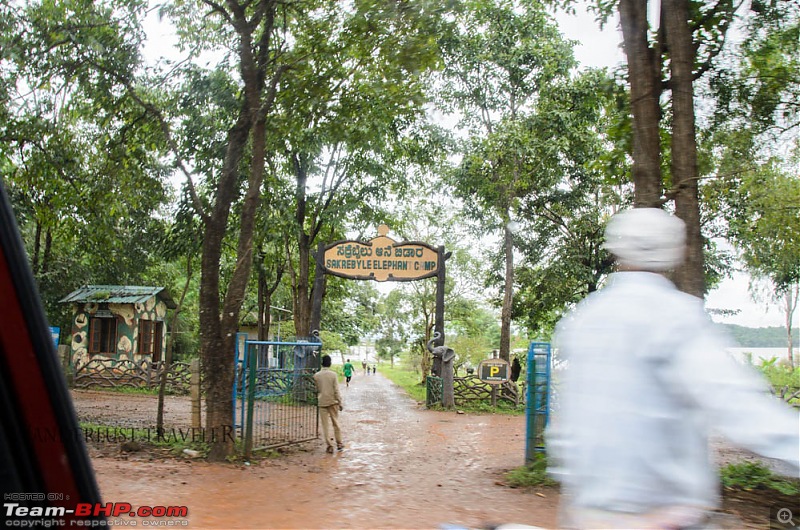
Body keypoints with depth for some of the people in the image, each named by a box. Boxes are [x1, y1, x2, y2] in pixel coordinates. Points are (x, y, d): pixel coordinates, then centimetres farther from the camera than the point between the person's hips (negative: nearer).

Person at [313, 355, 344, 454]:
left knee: (325, 425, 4)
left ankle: (329, 445, 2)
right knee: (336, 423, 12)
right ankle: (339, 443, 19)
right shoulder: (333, 374, -8)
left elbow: (316, 390, 6)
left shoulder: (316, 375, -3)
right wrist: (340, 403, -2)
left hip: (322, 402, 0)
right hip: (332, 402, 0)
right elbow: (336, 390, -8)